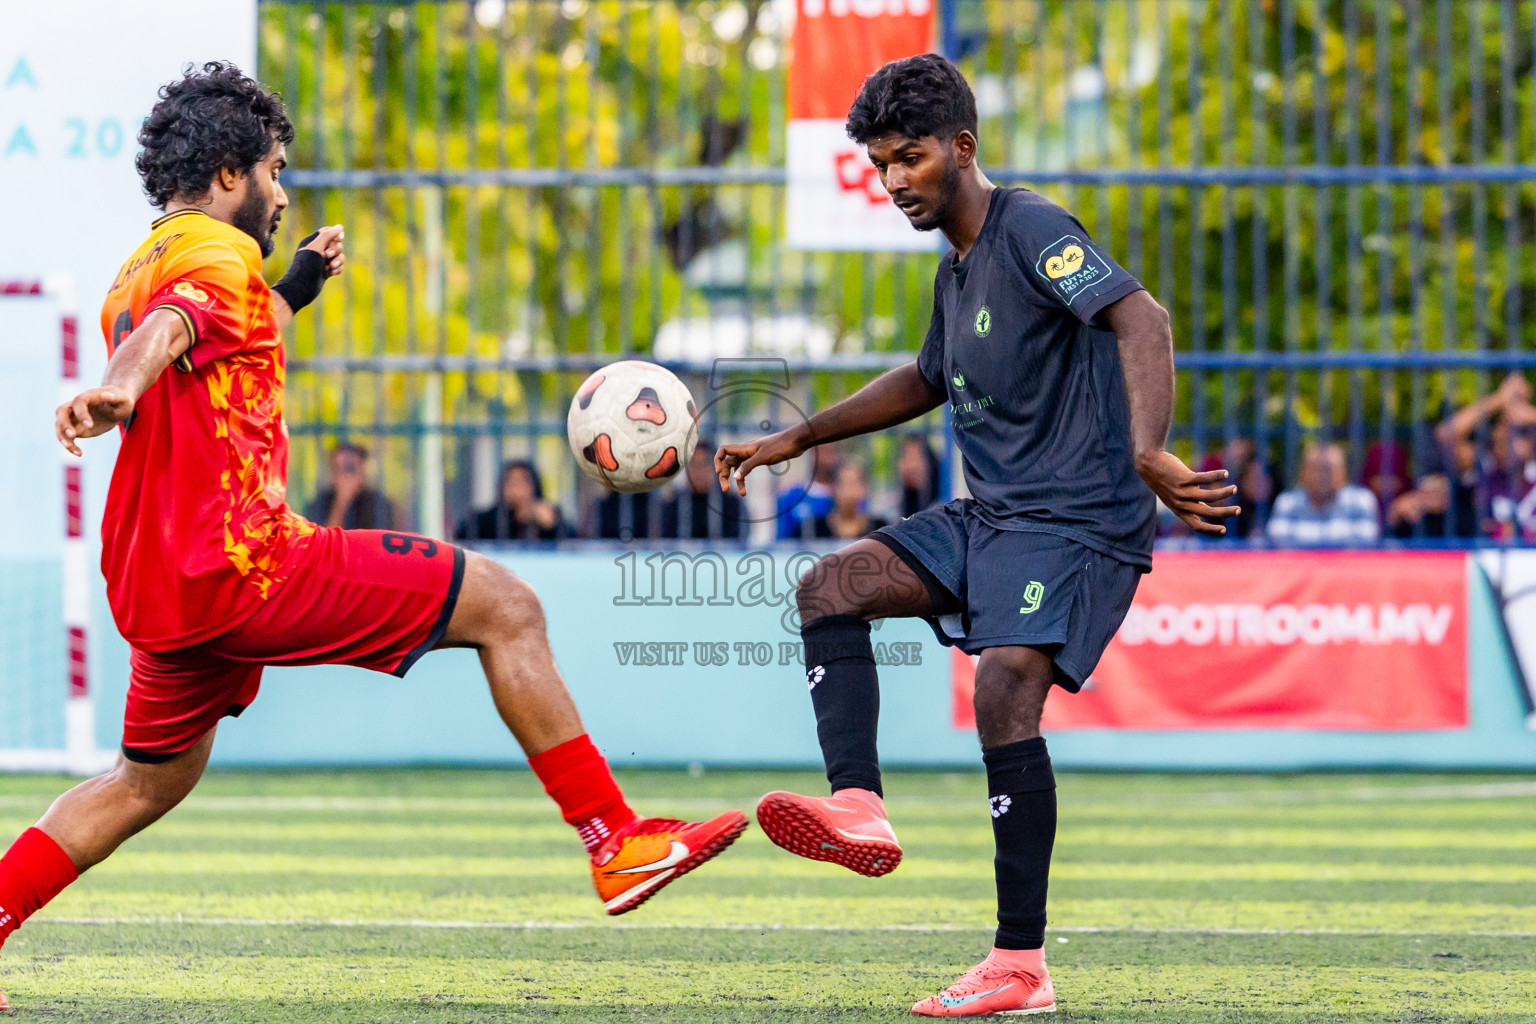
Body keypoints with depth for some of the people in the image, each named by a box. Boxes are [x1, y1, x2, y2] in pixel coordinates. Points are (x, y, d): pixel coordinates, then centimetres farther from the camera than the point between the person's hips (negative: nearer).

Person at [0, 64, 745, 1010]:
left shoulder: (137, 271, 22)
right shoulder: (218, 250, -8)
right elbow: (169, 328, -32)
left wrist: (295, 290, 46)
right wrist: (118, 391, -52)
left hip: (158, 592, 10)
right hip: (245, 562, -10)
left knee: (149, 784, 27)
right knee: (506, 607, -5)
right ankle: (618, 845, -6)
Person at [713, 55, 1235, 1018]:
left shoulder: (1030, 228, -11)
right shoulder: (956, 270, 17)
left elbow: (1142, 320, -26)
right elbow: (928, 381, 36)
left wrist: (1147, 451, -42)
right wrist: (793, 440, 37)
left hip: (1079, 522, -10)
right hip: (989, 517, 10)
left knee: (1006, 685, -26)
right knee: (832, 586, -3)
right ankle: (861, 810, -18)